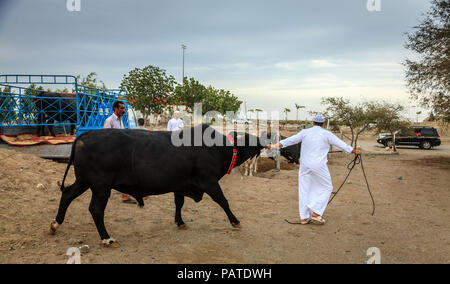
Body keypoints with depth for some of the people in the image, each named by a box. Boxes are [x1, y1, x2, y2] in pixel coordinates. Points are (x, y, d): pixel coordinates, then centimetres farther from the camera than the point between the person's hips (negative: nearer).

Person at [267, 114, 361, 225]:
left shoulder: (305, 132, 6)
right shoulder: (326, 134, 0)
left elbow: (290, 140, 7)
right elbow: (341, 144, 7)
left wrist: (274, 146, 14)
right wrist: (354, 151, 22)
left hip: (304, 166, 4)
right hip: (319, 166, -3)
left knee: (304, 190, 9)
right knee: (326, 188, 11)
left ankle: (304, 217, 13)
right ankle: (316, 213, 3)